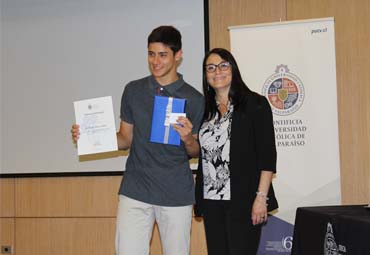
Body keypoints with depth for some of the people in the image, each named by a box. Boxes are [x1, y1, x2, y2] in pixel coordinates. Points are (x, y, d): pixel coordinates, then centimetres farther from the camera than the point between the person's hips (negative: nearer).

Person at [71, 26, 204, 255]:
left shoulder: (194, 99, 0)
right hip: (136, 191, 1)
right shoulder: (134, 91, 6)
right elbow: (126, 139, 11)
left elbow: (196, 152, 5)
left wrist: (188, 139, -18)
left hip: (176, 194, -1)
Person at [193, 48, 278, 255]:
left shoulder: (255, 104, 0)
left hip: (243, 200, -5)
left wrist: (262, 197, -13)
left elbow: (267, 154, -6)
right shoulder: (204, 110, 14)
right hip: (211, 200, 5)